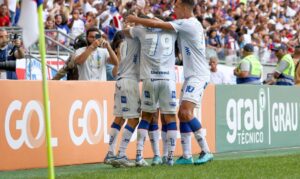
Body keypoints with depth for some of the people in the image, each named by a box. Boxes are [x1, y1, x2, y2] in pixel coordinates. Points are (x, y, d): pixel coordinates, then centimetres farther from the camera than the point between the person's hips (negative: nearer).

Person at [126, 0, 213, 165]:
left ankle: (206, 152, -17)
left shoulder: (188, 24, -14)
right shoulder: (189, 25, 16)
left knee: (186, 113, -19)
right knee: (183, 114, 6)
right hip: (190, 76, 10)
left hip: (198, 75, -10)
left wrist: (134, 20, -2)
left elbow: (156, 24, -15)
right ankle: (186, 156, 5)